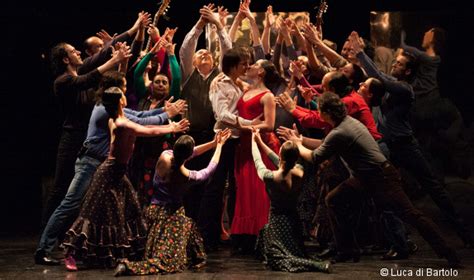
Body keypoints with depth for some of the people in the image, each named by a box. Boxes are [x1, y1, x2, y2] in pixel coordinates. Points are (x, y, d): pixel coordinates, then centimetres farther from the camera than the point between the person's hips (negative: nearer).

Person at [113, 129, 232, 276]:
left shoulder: (164, 157, -11)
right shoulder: (188, 176, -19)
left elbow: (182, 154, 9)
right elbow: (210, 169, 1)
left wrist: (213, 143, 12)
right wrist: (219, 146, 16)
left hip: (155, 210, 7)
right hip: (172, 215, -7)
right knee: (166, 261, -5)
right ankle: (128, 266, -24)